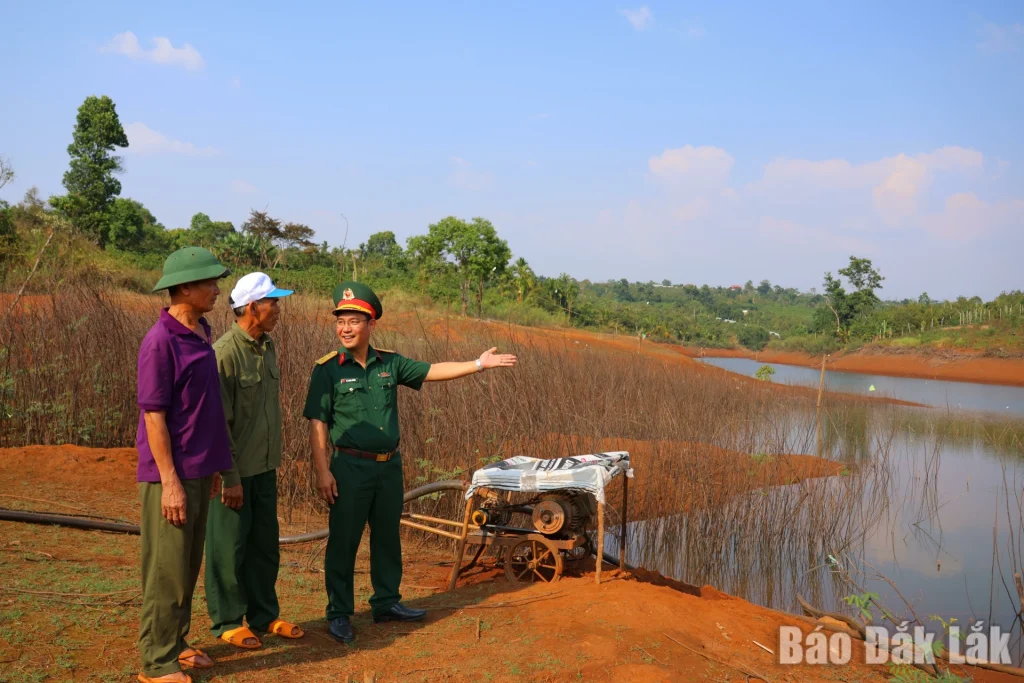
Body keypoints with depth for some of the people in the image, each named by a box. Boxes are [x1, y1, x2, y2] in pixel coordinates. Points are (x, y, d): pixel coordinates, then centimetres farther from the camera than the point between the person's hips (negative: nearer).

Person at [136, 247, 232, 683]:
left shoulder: (201, 335, 8)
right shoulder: (161, 341, -17)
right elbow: (153, 415, -17)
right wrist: (170, 481, -18)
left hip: (199, 471, 8)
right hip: (172, 475, -8)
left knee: (189, 566, 17)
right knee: (166, 570, 2)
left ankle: (177, 643, 31)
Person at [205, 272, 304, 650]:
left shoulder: (268, 347, 6)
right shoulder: (225, 353, -19)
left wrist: (273, 460, 15)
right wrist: (229, 477, -16)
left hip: (264, 468, 8)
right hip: (235, 471, -8)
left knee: (265, 546, 16)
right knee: (229, 549, 7)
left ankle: (264, 615, 30)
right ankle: (227, 622, 23)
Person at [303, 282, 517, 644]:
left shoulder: (389, 363, 4)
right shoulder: (327, 369, -8)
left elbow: (433, 371, 6)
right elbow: (317, 423, -9)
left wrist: (479, 363, -1)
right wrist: (322, 471, -14)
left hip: (390, 464, 5)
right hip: (351, 466, -5)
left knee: (388, 536, 15)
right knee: (343, 541, 3)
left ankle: (386, 602, 31)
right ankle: (339, 614, 17)